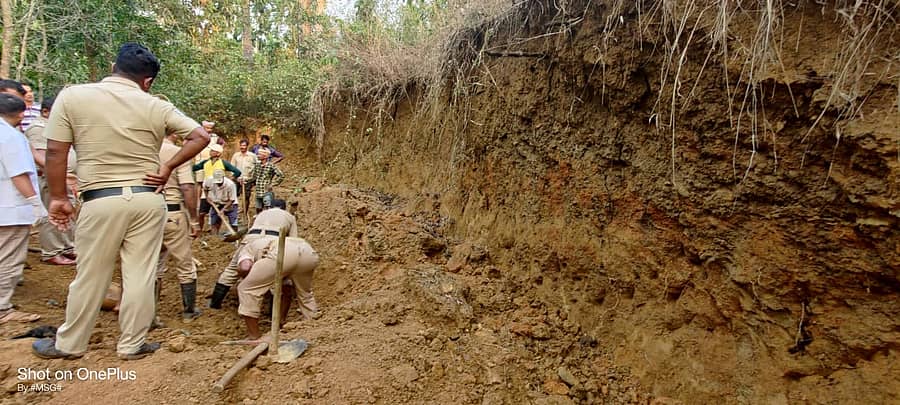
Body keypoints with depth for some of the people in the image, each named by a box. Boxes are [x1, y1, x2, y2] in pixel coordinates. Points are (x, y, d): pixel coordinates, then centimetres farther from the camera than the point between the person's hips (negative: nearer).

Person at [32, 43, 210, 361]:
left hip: (101, 201, 0)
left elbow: (55, 152, -3)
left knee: (90, 277, 13)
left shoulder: (72, 96, -2)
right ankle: (132, 345, 19)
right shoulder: (157, 107, -1)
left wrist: (58, 197, 5)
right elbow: (201, 136, -1)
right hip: (148, 199, 1)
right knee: (141, 276, 8)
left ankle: (69, 345, 30)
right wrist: (168, 167, 1)